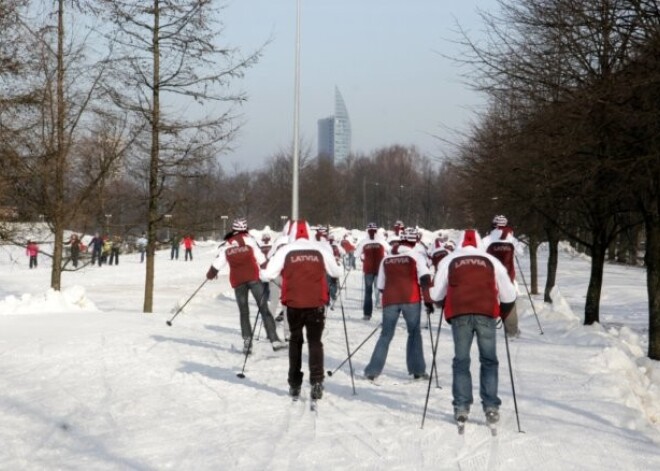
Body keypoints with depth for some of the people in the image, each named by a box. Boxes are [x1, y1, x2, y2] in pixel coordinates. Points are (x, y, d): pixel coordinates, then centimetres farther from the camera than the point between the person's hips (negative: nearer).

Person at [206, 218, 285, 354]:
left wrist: (211, 273, 33)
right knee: (264, 309, -4)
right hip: (253, 277, -3)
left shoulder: (227, 245, 13)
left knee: (244, 312, 11)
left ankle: (247, 342, 1)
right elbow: (260, 258, 0)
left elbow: (218, 262, 15)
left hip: (237, 281, 3)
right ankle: (274, 339, -13)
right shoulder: (249, 239, 5)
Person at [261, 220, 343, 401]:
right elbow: (336, 272, 7)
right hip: (316, 304, 0)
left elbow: (268, 274, -6)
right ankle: (316, 381, -12)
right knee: (315, 341, 6)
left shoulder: (285, 251, -4)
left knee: (295, 341, 18)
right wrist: (337, 271, 30)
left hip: (294, 304, 0)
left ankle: (294, 384, 21)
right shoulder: (319, 250, 0)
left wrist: (262, 274, 16)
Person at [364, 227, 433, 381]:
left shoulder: (386, 259, 12)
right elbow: (424, 278, -11)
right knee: (414, 333, 11)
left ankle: (372, 371, 3)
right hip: (411, 300, -3)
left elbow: (381, 286, 14)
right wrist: (428, 300, -9)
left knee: (386, 335, 9)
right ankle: (417, 370, 8)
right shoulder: (415, 256, 1)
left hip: (390, 300, 3)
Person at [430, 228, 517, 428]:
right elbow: (508, 295, 16)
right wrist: (503, 313, 33)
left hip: (459, 315, 0)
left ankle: (461, 407, 4)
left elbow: (436, 294, 12)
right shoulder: (491, 261, 16)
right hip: (486, 314, 0)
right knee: (489, 360, 9)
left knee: (461, 361, 8)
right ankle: (491, 407, 3)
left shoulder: (449, 261, 14)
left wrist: (447, 305, 31)